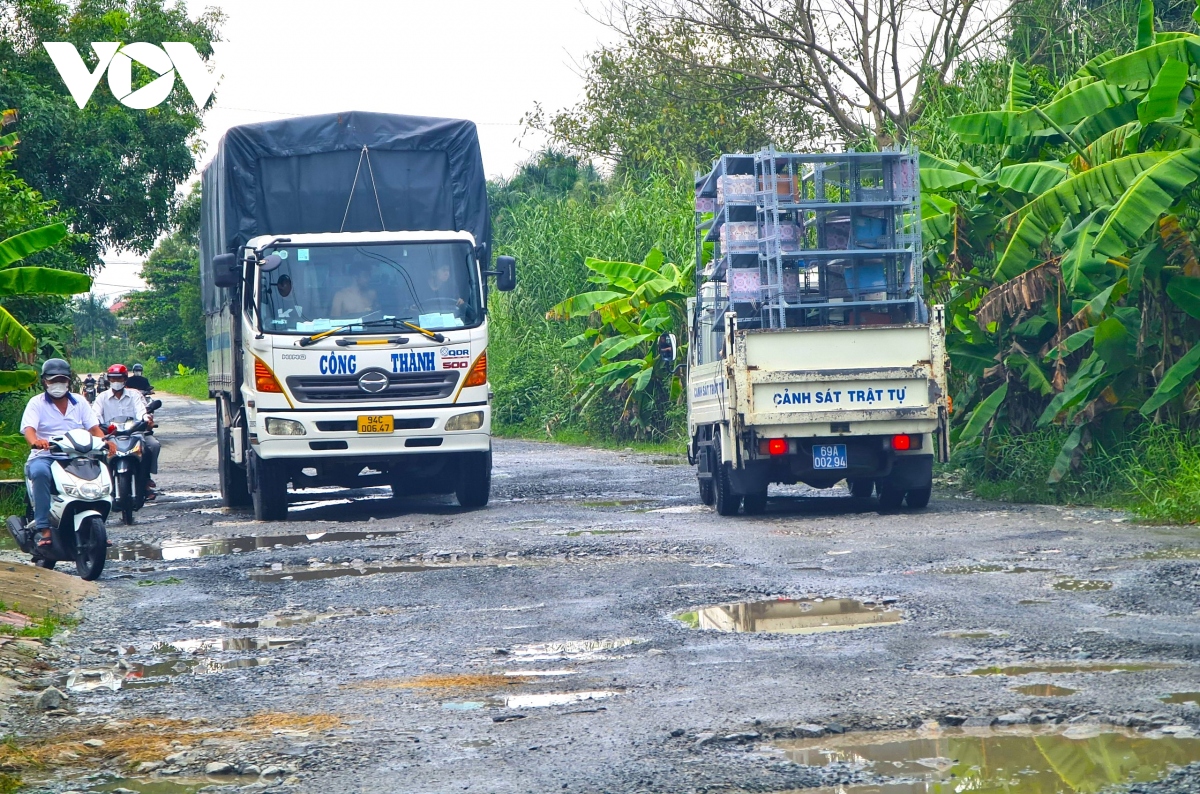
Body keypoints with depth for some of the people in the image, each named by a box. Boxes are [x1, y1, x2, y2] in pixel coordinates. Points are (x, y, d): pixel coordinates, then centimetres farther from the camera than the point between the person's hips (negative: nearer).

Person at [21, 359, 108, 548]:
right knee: (40, 473, -38)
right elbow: (29, 428, -12)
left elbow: (94, 428, 5)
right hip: (44, 457, -3)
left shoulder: (80, 404, 16)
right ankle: (44, 530, -38)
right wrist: (35, 441, -36)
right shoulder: (37, 403, 5)